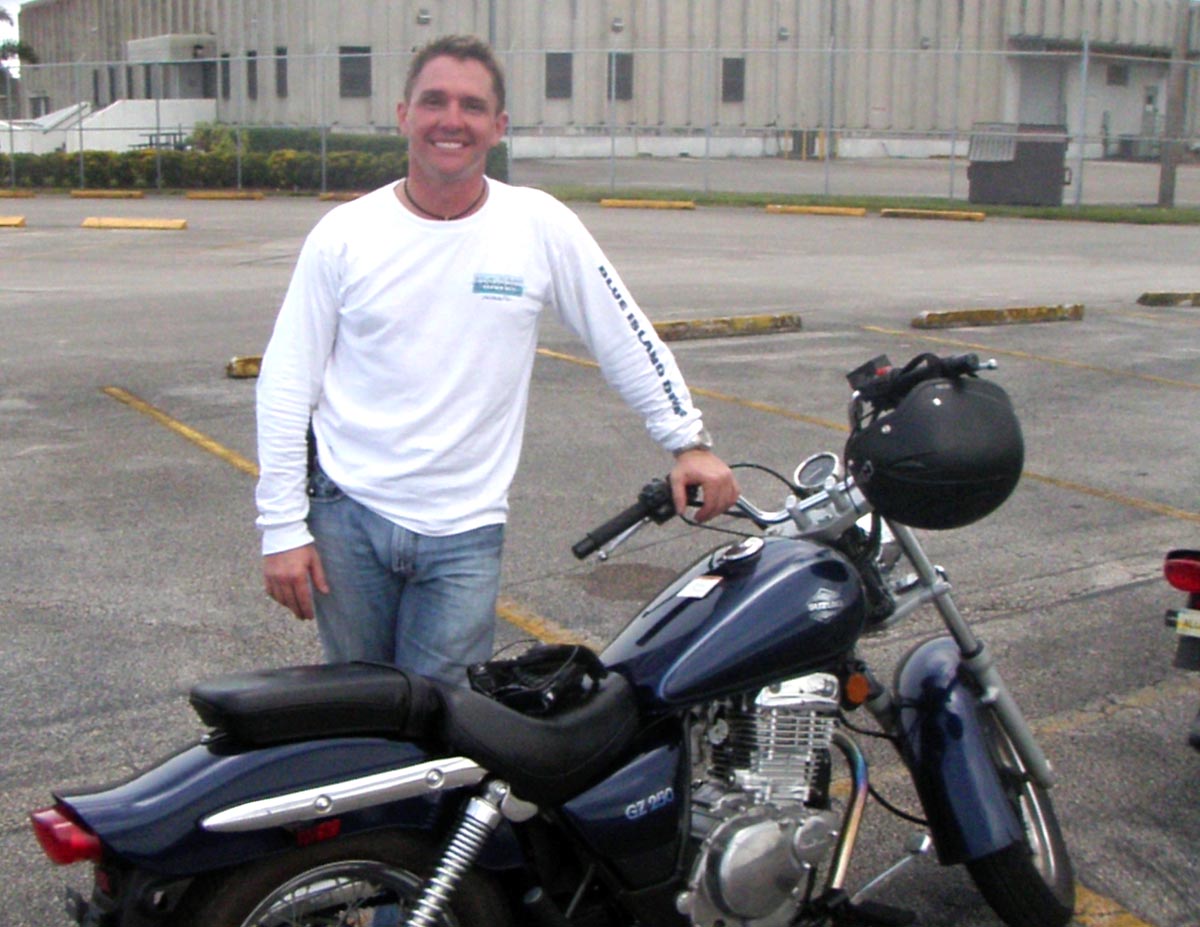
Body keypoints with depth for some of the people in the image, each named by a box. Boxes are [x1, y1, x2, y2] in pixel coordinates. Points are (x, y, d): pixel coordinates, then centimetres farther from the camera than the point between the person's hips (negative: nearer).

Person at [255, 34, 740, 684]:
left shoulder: (539, 225, -2)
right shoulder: (344, 235, -1)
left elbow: (628, 340, 5)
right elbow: (286, 383, 1)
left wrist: (688, 442, 0)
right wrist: (281, 527, -3)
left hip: (465, 530, -1)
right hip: (348, 516, 1)